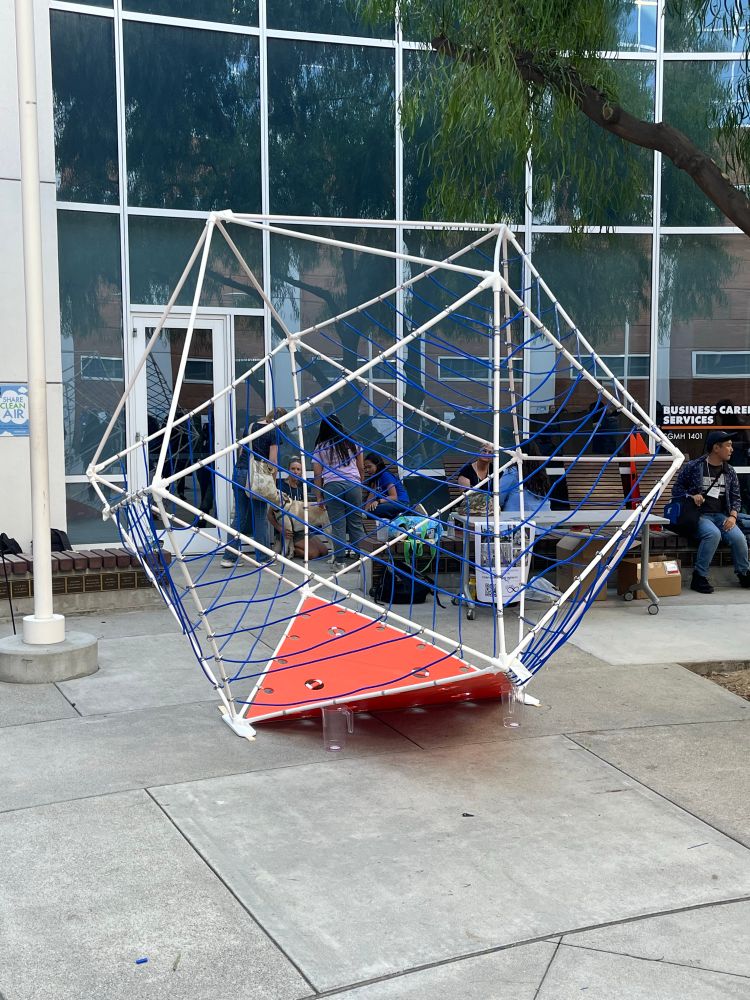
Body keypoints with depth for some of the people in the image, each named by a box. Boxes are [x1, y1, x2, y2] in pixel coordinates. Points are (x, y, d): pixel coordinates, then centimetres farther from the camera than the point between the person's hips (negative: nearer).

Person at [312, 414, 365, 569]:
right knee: (356, 524, 6)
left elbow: (317, 474, 4)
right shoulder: (352, 443, 13)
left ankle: (339, 561, 2)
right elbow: (361, 468, 14)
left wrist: (319, 496, 9)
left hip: (332, 486, -1)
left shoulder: (320, 448, 7)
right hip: (353, 484, 2)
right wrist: (359, 484, 26)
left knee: (338, 525, 1)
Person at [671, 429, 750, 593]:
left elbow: (735, 497, 13)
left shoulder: (729, 472, 11)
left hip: (720, 515, 4)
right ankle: (699, 577, -24)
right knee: (713, 533, -35)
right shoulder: (693, 467, -2)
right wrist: (691, 496, -17)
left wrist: (733, 516, -5)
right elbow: (676, 490, 4)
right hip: (698, 514, -4)